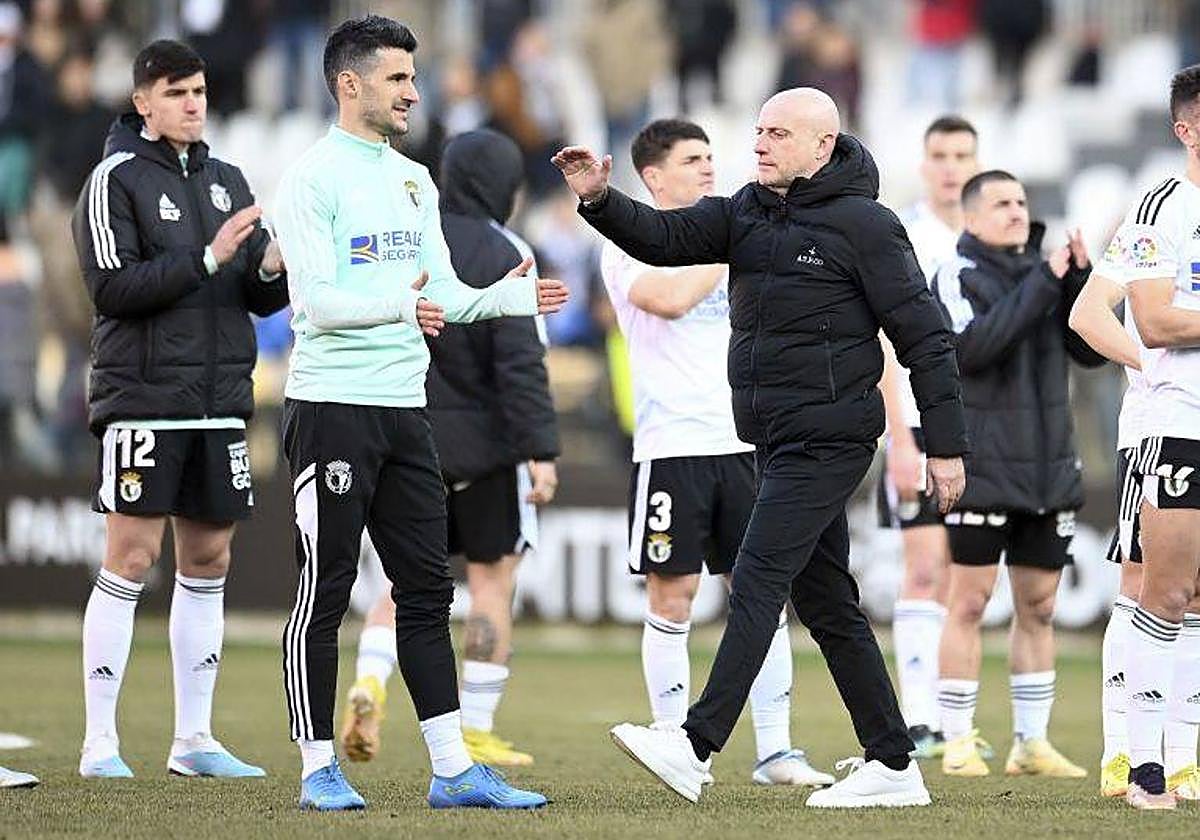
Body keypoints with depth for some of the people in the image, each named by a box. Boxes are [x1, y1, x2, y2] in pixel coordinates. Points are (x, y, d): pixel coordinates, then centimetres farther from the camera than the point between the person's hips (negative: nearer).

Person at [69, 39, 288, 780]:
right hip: (144, 399, -6)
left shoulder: (227, 181, 13)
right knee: (131, 560, -6)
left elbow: (264, 300, 13)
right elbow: (112, 287, -14)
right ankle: (100, 743, -3)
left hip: (220, 401, 6)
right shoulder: (118, 178, -4)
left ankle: (195, 739, 13)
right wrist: (207, 259, -19)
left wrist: (273, 270, -9)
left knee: (209, 563, 7)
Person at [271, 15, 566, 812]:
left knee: (427, 590, 6)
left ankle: (454, 769, 8)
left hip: (405, 412, 7)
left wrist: (508, 295, -2)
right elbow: (316, 300, -17)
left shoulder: (414, 180, 15)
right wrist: (401, 305, -31)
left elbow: (443, 296, 16)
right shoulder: (313, 177, -8)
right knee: (324, 594, -2)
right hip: (332, 408, -7)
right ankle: (319, 769, 6)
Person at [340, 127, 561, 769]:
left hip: (407, 443, 5)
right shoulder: (502, 255, -11)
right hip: (484, 442, -5)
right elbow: (521, 362, -17)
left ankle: (369, 685, -11)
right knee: (493, 579, 4)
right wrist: (541, 450, -17)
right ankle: (477, 733, 4)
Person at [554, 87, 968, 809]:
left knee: (757, 582, -14)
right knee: (826, 602, 10)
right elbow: (664, 237, 4)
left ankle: (698, 747, -18)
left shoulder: (864, 225, -9)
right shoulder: (746, 214, 12)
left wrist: (946, 447, -10)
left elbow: (925, 338, -9)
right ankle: (893, 765, 15)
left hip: (827, 441, -8)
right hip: (778, 442, 8)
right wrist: (601, 200, -16)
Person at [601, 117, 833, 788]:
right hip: (672, 447, -5)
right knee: (672, 596, 0)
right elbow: (671, 299, -20)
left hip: (747, 442, 5)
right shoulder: (631, 245, -1)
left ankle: (775, 750, 5)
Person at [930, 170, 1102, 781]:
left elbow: (1092, 351, 4)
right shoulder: (956, 277, -5)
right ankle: (958, 742, 1)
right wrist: (1042, 284, -21)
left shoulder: (1046, 270, 10)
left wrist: (1080, 278, -9)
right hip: (982, 471, -5)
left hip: (1049, 471, 5)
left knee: (1038, 608, 8)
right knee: (968, 602, -4)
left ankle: (1031, 742, 13)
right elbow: (973, 347, -22)